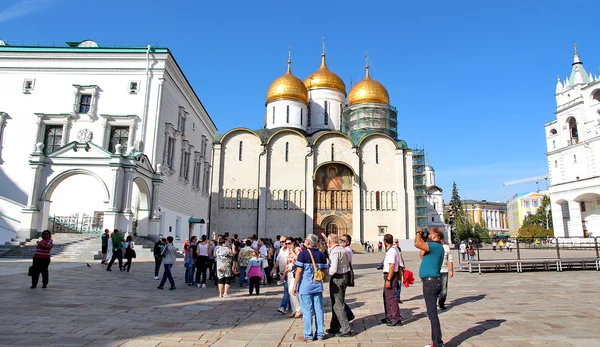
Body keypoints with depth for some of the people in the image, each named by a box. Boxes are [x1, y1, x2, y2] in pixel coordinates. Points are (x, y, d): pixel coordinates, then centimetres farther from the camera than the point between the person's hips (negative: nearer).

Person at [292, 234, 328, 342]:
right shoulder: (321, 255, 4)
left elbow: (299, 271, -13)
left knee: (307, 311, 3)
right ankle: (320, 334, 17)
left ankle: (308, 335, 10)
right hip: (318, 286, 5)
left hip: (305, 287, -5)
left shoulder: (303, 254, -11)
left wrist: (295, 286, -7)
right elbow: (324, 271, 6)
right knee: (319, 310, 10)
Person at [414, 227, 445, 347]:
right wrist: (423, 239, 24)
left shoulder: (435, 246, -15)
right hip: (431, 282, 11)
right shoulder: (436, 247, 18)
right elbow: (422, 255, 30)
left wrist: (418, 233, -10)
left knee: (432, 314, -6)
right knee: (432, 313, 16)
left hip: (430, 282, -11)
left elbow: (417, 244, -28)